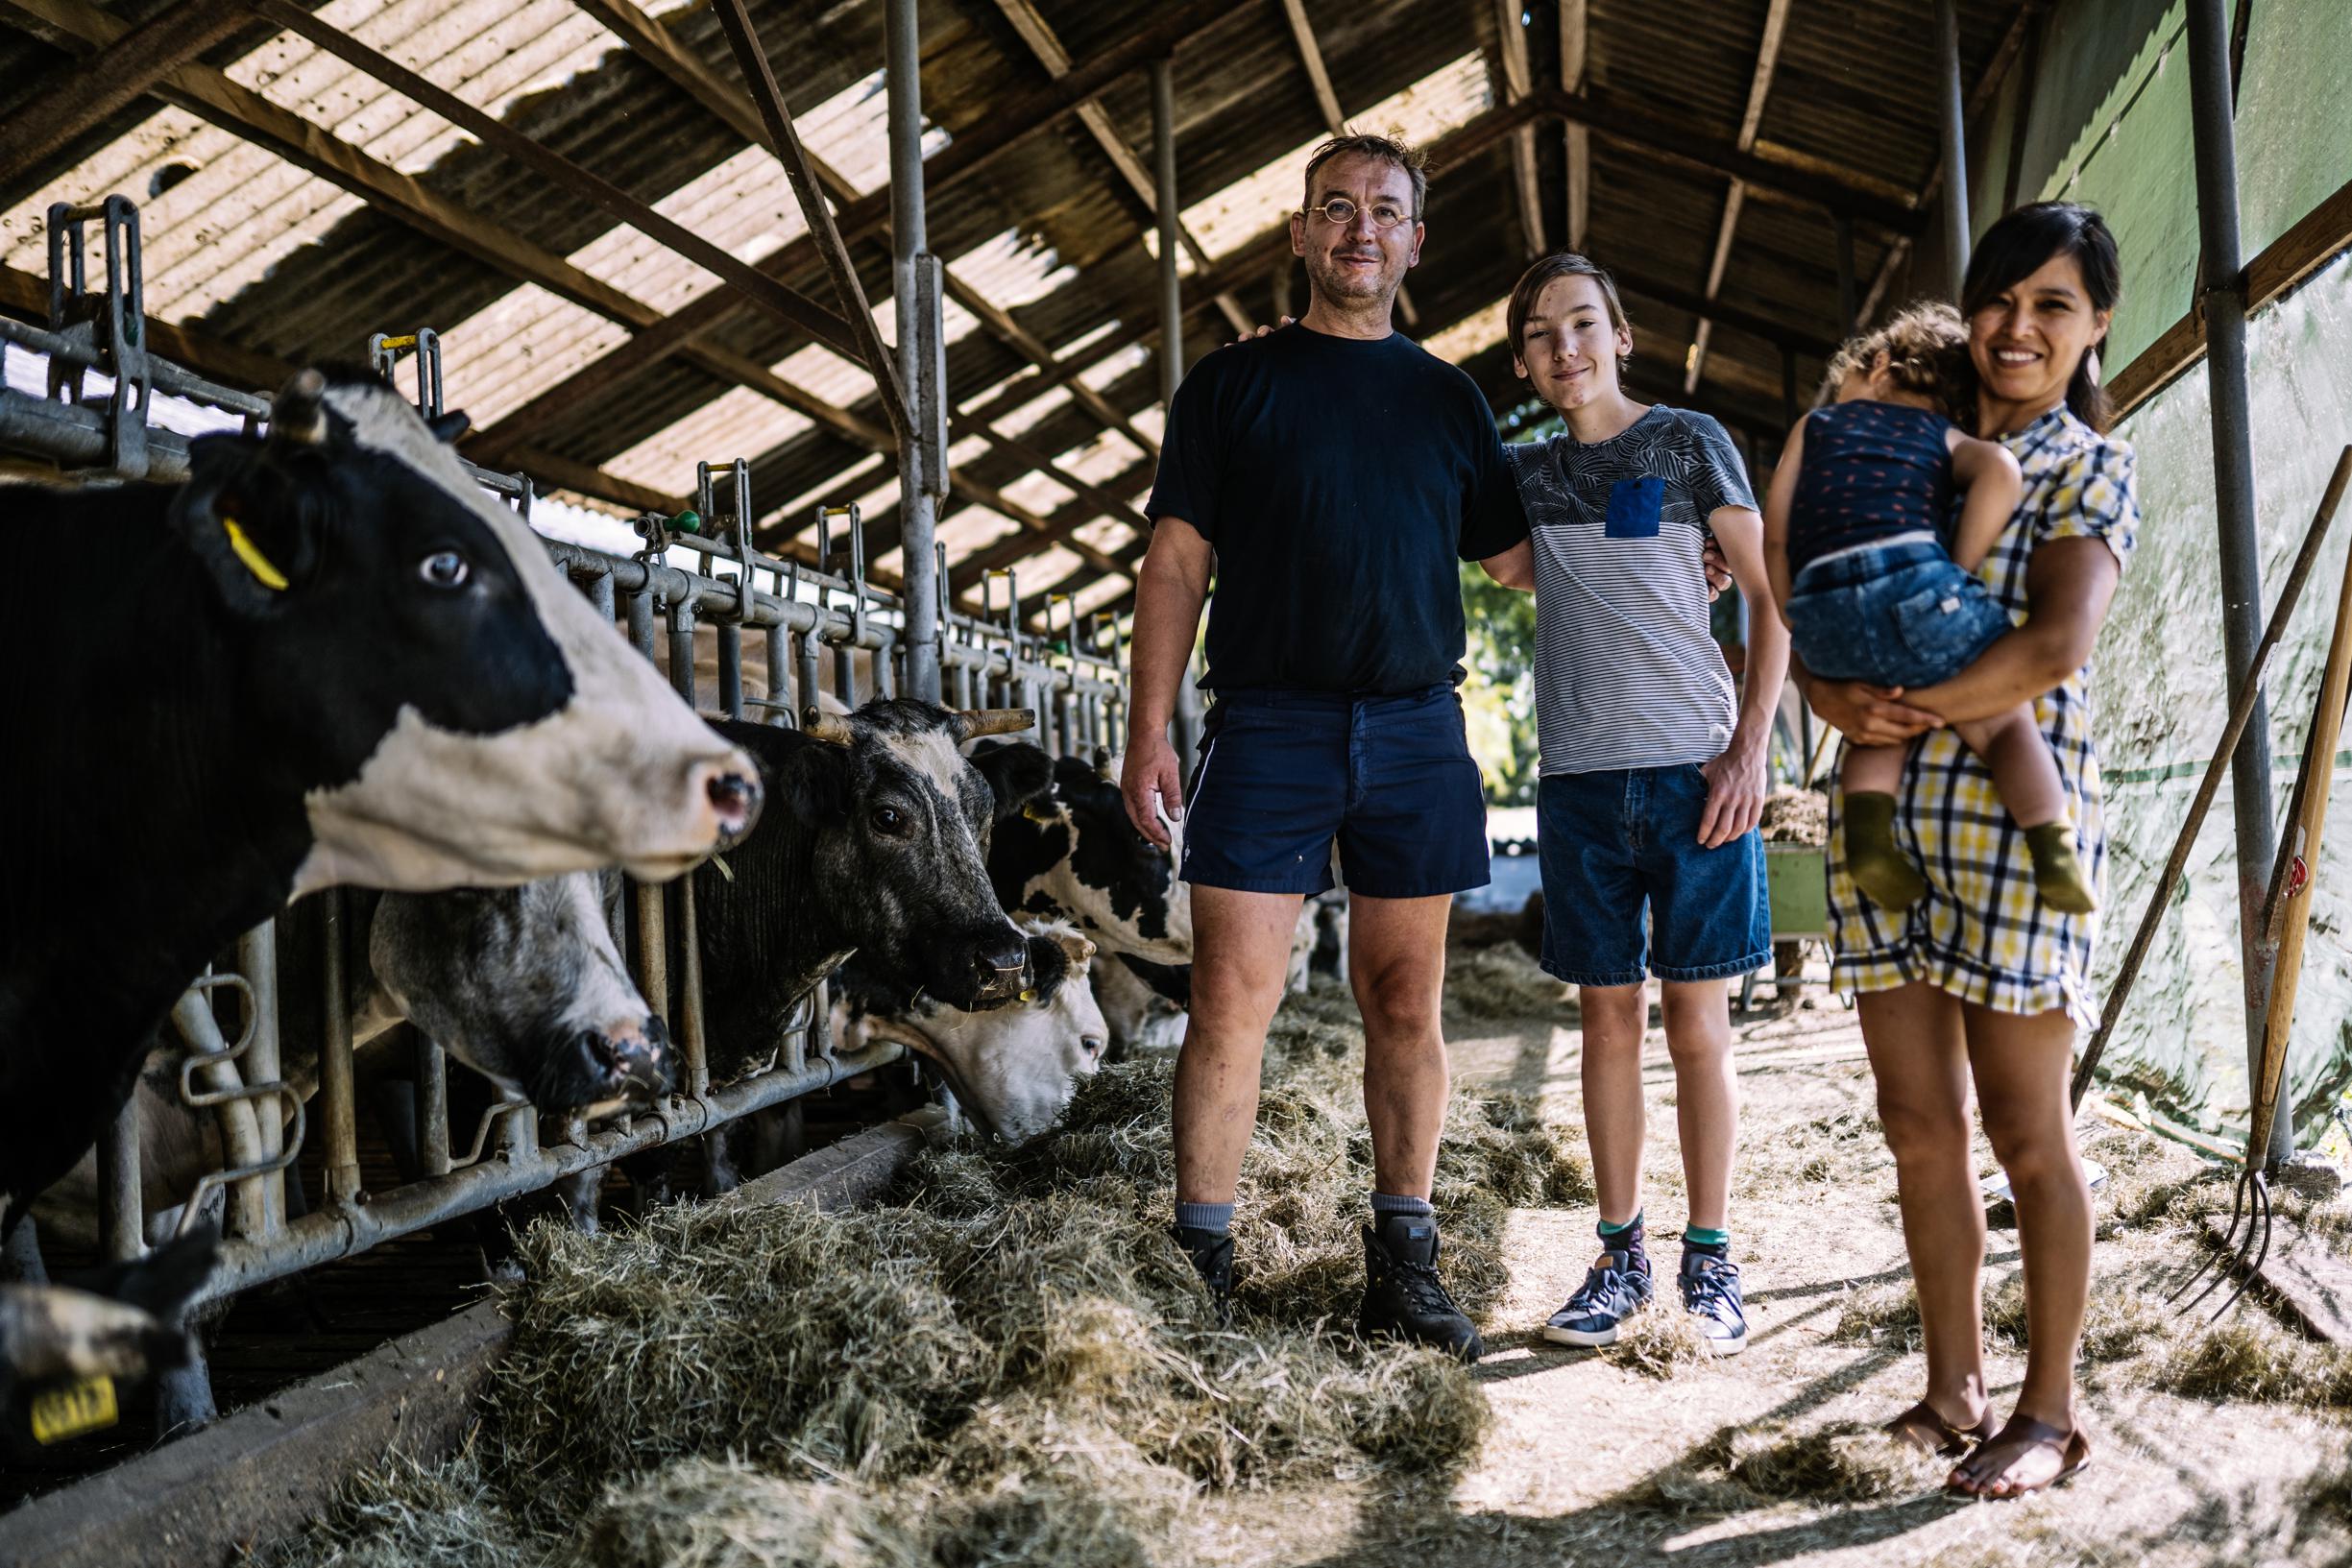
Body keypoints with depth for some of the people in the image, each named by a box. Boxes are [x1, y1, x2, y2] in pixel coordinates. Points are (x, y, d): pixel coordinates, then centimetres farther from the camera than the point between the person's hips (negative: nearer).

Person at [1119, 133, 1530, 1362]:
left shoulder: (1447, 397, 15)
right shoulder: (1232, 383, 8)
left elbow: (1517, 554, 20)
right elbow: (1176, 563, 3)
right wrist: (1148, 734, -4)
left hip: (1416, 730, 3)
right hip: (1269, 722, -2)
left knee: (1405, 1003, 6)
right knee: (1230, 998, -6)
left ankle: (1403, 1265, 15)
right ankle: (1198, 1262, 3)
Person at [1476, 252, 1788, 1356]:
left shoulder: (1689, 441, 3)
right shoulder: (1524, 470, 12)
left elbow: (1770, 596, 2)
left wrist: (1751, 746, -7)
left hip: (1696, 771, -3)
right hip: (1581, 778, 3)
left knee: (1698, 1022, 1)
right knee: (1609, 1018, 6)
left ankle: (1710, 1260, 11)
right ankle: (1620, 1254, 16)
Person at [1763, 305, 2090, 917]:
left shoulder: (1814, 425, 28)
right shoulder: (1945, 437, 25)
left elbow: (1775, 533, 17)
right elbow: (2001, 471, 0)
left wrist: (1797, 627, 20)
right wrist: (1959, 574, 3)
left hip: (1821, 616, 2)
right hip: (1910, 579, -2)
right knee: (2005, 719, 13)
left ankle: (1867, 828, 5)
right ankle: (2054, 851, -5)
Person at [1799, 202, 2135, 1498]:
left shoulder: (2090, 470, 1)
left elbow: (2058, 643, -16)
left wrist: (1912, 708, -12)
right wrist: (1838, 697, -10)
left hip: (2014, 811, -5)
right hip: (1881, 815, 5)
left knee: (2025, 1131, 2)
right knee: (1918, 1122, 8)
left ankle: (2050, 1408, 16)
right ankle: (1954, 1390, 21)